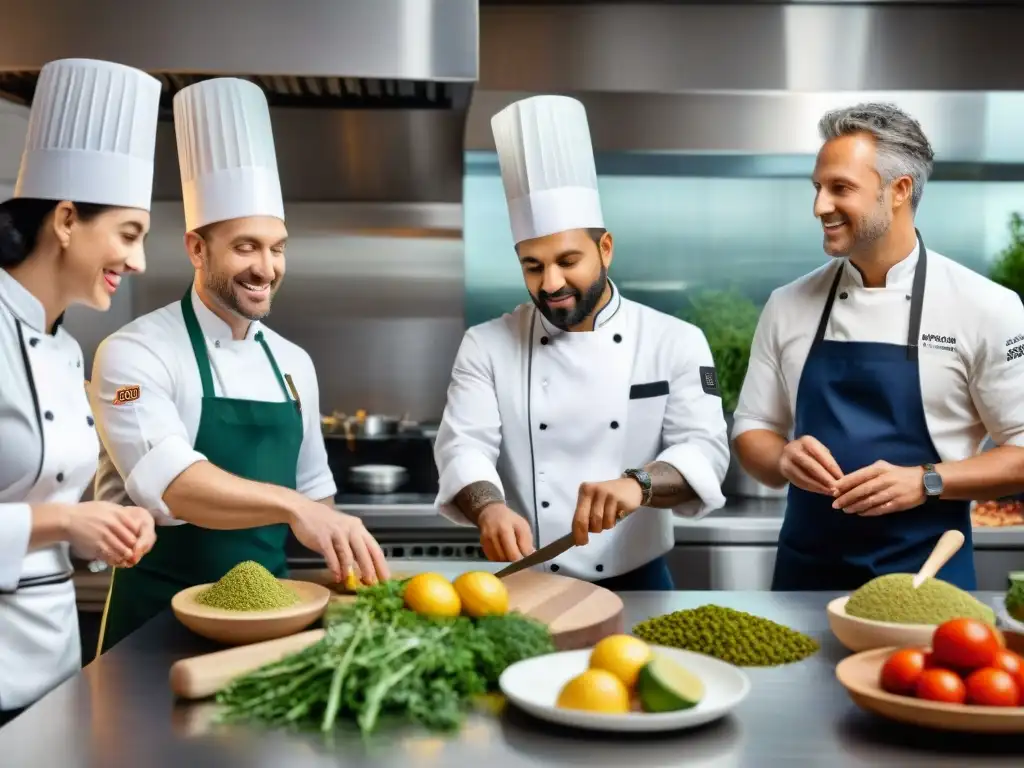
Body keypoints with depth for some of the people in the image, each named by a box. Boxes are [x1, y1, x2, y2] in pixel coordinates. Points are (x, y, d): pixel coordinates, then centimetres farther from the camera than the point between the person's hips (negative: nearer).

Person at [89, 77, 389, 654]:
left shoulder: (294, 362, 7)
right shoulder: (135, 353, -13)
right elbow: (167, 482, -28)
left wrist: (350, 562, 1)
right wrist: (292, 506, -42)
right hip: (161, 616, -5)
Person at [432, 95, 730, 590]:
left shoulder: (674, 342, 0)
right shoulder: (486, 346, 2)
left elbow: (705, 450, -9)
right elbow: (464, 446, -8)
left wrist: (638, 484, -30)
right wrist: (490, 508, -30)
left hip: (637, 587, 0)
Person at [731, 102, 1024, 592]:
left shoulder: (984, 308, -8)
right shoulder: (788, 306, 2)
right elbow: (753, 430, 7)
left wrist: (926, 481, -19)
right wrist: (785, 459, -14)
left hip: (924, 576, -3)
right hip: (807, 572, 3)